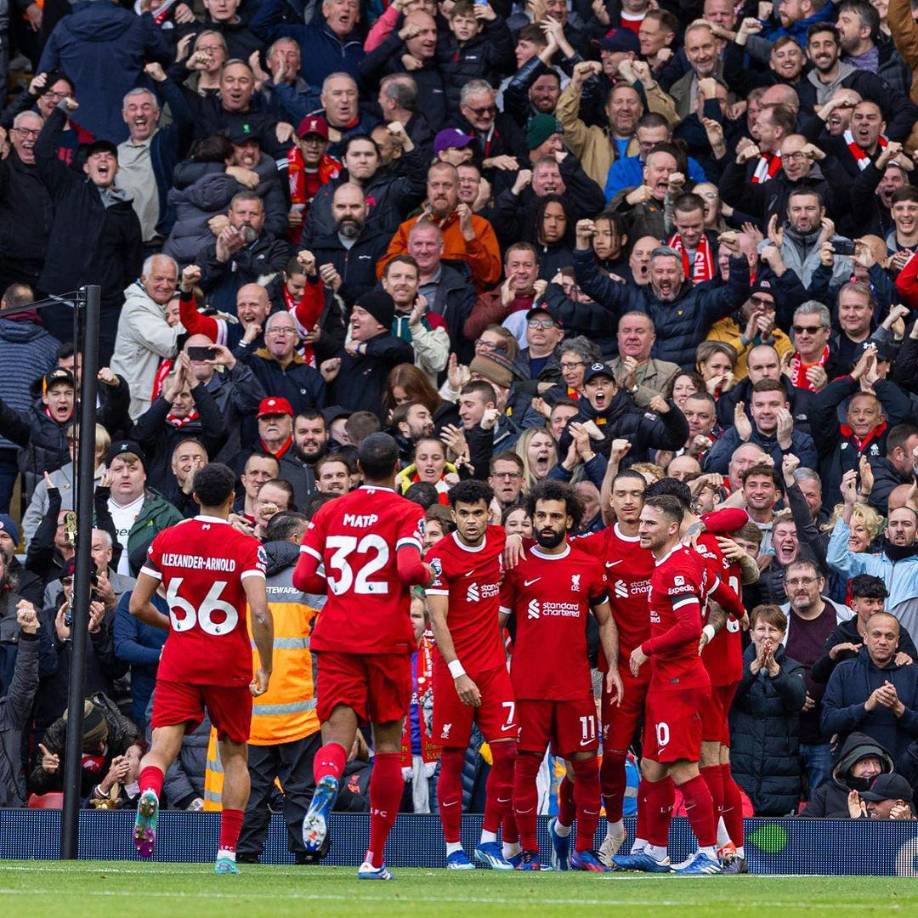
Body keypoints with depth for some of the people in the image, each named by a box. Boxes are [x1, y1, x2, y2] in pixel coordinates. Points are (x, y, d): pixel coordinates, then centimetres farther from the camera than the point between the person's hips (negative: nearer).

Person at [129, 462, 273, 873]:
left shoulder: (165, 541, 2)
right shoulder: (245, 547, -7)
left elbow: (137, 605, 5)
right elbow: (260, 613, -18)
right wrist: (265, 669, -9)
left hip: (178, 663, 1)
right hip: (230, 667, -1)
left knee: (162, 747, -7)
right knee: (234, 755, 14)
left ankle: (149, 791, -43)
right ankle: (227, 851, 8)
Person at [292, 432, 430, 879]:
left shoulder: (329, 512, 9)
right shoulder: (406, 512, -2)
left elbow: (303, 577, 3)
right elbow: (408, 568, -18)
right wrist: (429, 572, 3)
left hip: (336, 639, 2)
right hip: (387, 640, -2)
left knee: (337, 736, -5)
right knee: (388, 744, 10)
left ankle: (326, 781, -44)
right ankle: (375, 858, 12)